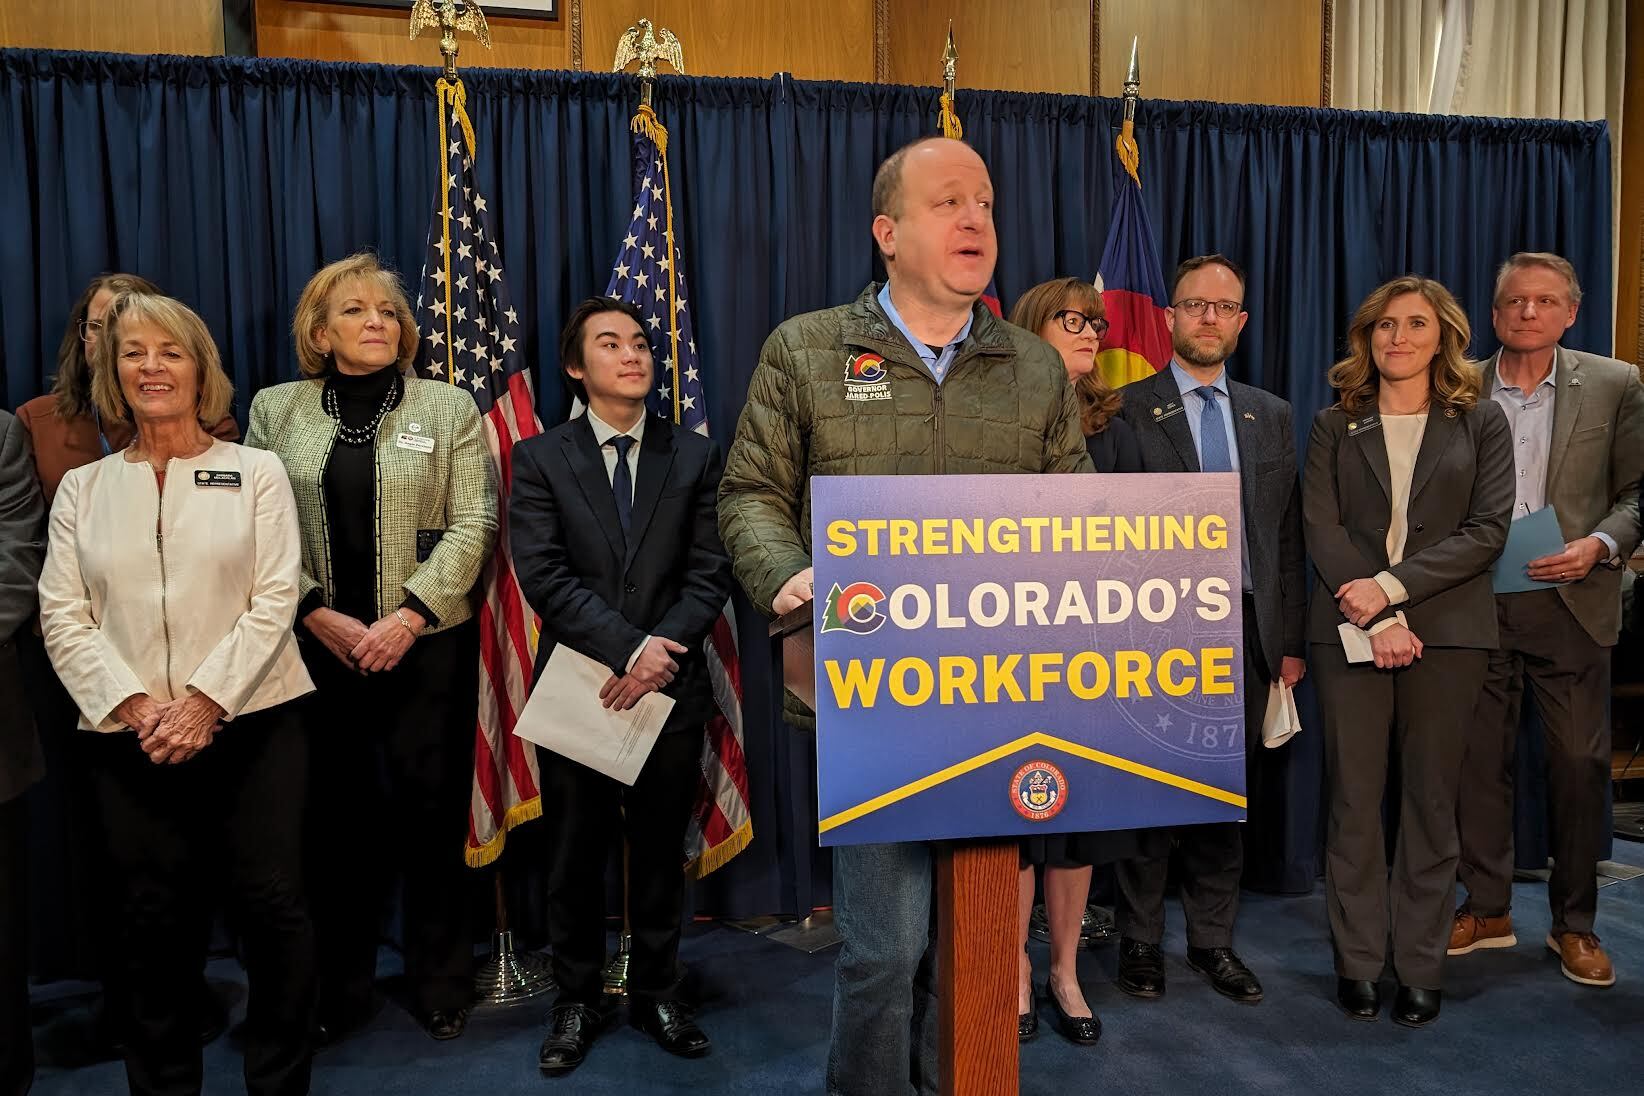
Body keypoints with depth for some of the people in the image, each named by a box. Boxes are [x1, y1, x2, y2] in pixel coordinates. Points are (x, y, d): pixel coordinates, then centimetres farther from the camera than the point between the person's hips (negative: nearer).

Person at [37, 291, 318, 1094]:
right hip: (131, 738, 2)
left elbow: (275, 598, -4)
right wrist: (134, 705, -10)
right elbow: (63, 616, 4)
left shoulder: (256, 473, 5)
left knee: (270, 904, -1)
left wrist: (205, 701, -13)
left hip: (250, 722, -2)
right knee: (154, 919, 8)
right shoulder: (82, 488, 12)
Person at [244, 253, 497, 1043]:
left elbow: (472, 525, -4)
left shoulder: (449, 407, 3)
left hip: (428, 644, -1)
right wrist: (317, 614, -9)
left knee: (431, 809, 5)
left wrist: (408, 616, -12)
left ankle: (440, 982, 21)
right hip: (317, 647, 1)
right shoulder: (275, 411, 8)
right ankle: (338, 988, 25)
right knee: (334, 815, 9)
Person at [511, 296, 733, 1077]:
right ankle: (578, 999, 27)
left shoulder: (696, 456, 6)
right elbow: (543, 575, -10)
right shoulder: (540, 460, 1)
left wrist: (662, 654, -15)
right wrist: (629, 649, -18)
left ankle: (656, 991, 29)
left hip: (672, 687, 1)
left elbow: (710, 574, -1)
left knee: (660, 847, 12)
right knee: (576, 852, 10)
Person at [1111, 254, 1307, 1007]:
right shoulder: (1128, 409, -2)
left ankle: (1213, 940, 27)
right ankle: (1140, 941, 21)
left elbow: (1287, 535, 11)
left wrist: (1291, 639, 8)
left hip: (1244, 628, 4)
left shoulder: (1270, 415, 13)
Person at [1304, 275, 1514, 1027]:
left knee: (1431, 802, 5)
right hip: (1349, 628, 0)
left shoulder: (1480, 422, 9)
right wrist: (1378, 619, -11)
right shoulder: (1334, 427, 9)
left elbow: (1488, 528, -1)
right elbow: (1322, 529, -1)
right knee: (1354, 801, 2)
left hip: (1447, 630, 0)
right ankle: (1357, 961, 13)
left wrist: (1392, 586, -12)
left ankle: (1421, 967, 16)